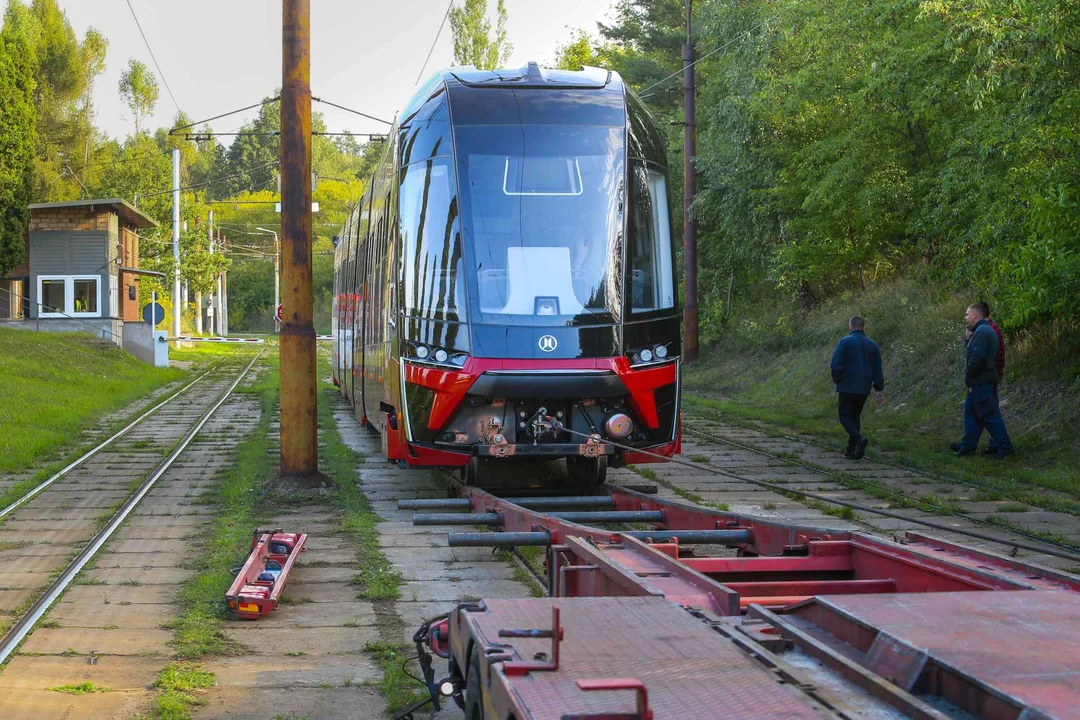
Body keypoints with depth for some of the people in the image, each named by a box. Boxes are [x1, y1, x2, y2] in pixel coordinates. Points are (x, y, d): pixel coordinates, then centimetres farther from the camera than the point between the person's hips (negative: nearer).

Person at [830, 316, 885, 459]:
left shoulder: (844, 342, -8)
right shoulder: (872, 345, 8)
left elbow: (835, 365, -12)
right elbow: (878, 370, 10)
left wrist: (837, 380, 4)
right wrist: (880, 389, 14)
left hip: (847, 387, -5)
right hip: (864, 389, 5)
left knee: (845, 417, 3)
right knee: (855, 417, 15)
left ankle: (858, 438, -23)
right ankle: (852, 450, 10)